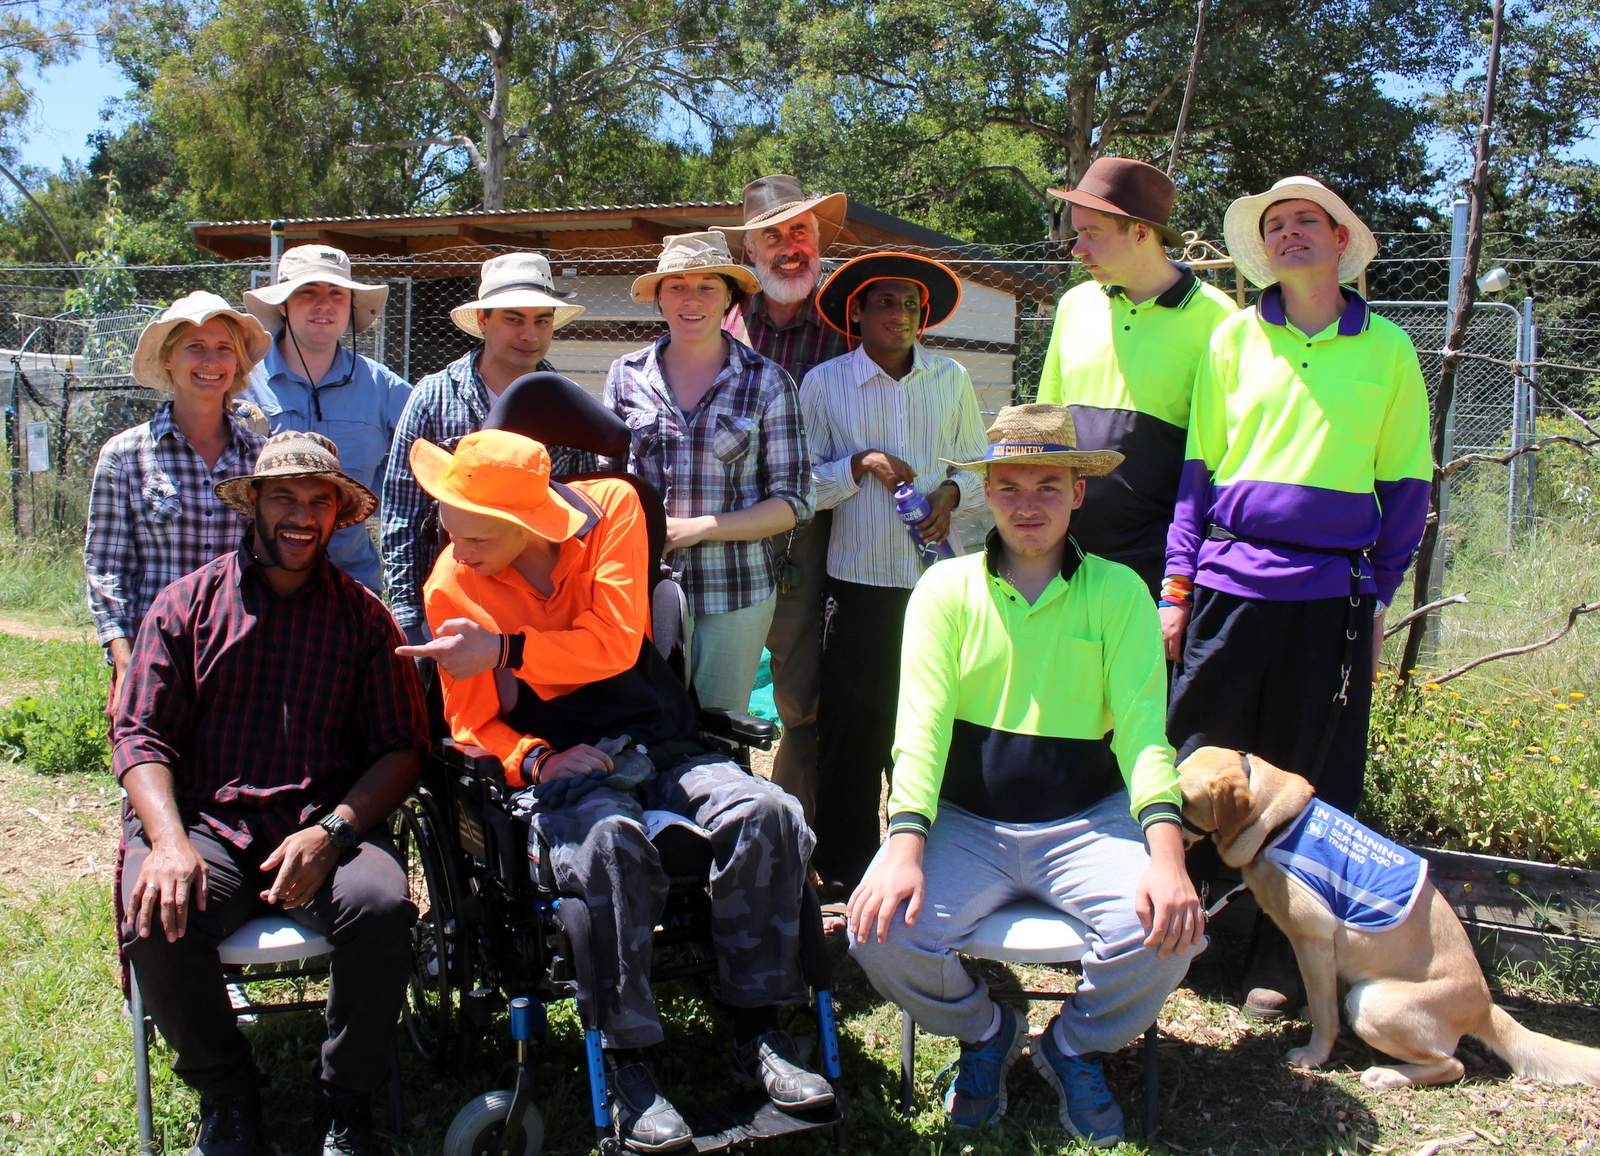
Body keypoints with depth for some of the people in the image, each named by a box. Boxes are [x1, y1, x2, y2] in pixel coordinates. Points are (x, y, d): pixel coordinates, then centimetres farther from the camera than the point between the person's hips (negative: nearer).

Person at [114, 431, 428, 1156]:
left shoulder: (362, 614, 12)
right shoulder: (187, 605, 11)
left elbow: (401, 746, 5)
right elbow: (140, 736, 4)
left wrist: (331, 831, -14)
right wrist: (170, 840, -16)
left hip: (328, 827, 0)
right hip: (207, 822, 1)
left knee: (382, 907, -31)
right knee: (155, 921, -29)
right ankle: (227, 1097, 0)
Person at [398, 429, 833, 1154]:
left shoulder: (611, 507, -3)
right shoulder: (451, 585, -1)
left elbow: (613, 644, -10)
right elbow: (473, 725, 4)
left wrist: (504, 650, -19)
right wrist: (535, 761, -17)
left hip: (659, 744, 2)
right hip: (556, 765, -2)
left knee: (766, 814, -27)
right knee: (610, 841, -37)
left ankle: (757, 1034, -12)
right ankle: (628, 1067, -25)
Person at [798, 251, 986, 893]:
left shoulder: (951, 378, 8)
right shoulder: (824, 383, 1)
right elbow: (804, 483, 0)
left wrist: (952, 492, -6)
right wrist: (860, 465, -14)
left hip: (937, 576, 2)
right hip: (859, 577, -2)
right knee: (853, 723, 3)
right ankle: (845, 863, 17)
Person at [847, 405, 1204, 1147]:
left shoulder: (1118, 592, 3)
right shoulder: (946, 588, 3)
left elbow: (1142, 726, -7)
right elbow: (922, 724, -7)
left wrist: (1166, 852, -24)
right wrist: (904, 848, -23)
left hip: (1085, 822, 0)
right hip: (965, 821, 0)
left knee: (1169, 929, -26)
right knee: (881, 934, -24)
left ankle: (1075, 1045, 10)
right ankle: (984, 1031, 12)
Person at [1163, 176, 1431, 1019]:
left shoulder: (1388, 348, 8)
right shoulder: (1234, 337, 9)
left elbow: (1405, 483, 10)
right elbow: (1198, 465, 9)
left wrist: (1378, 597, 4)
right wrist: (1178, 587, 3)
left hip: (1331, 595, 0)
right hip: (1230, 581, 0)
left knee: (1311, 785, 6)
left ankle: (1282, 964, 18)